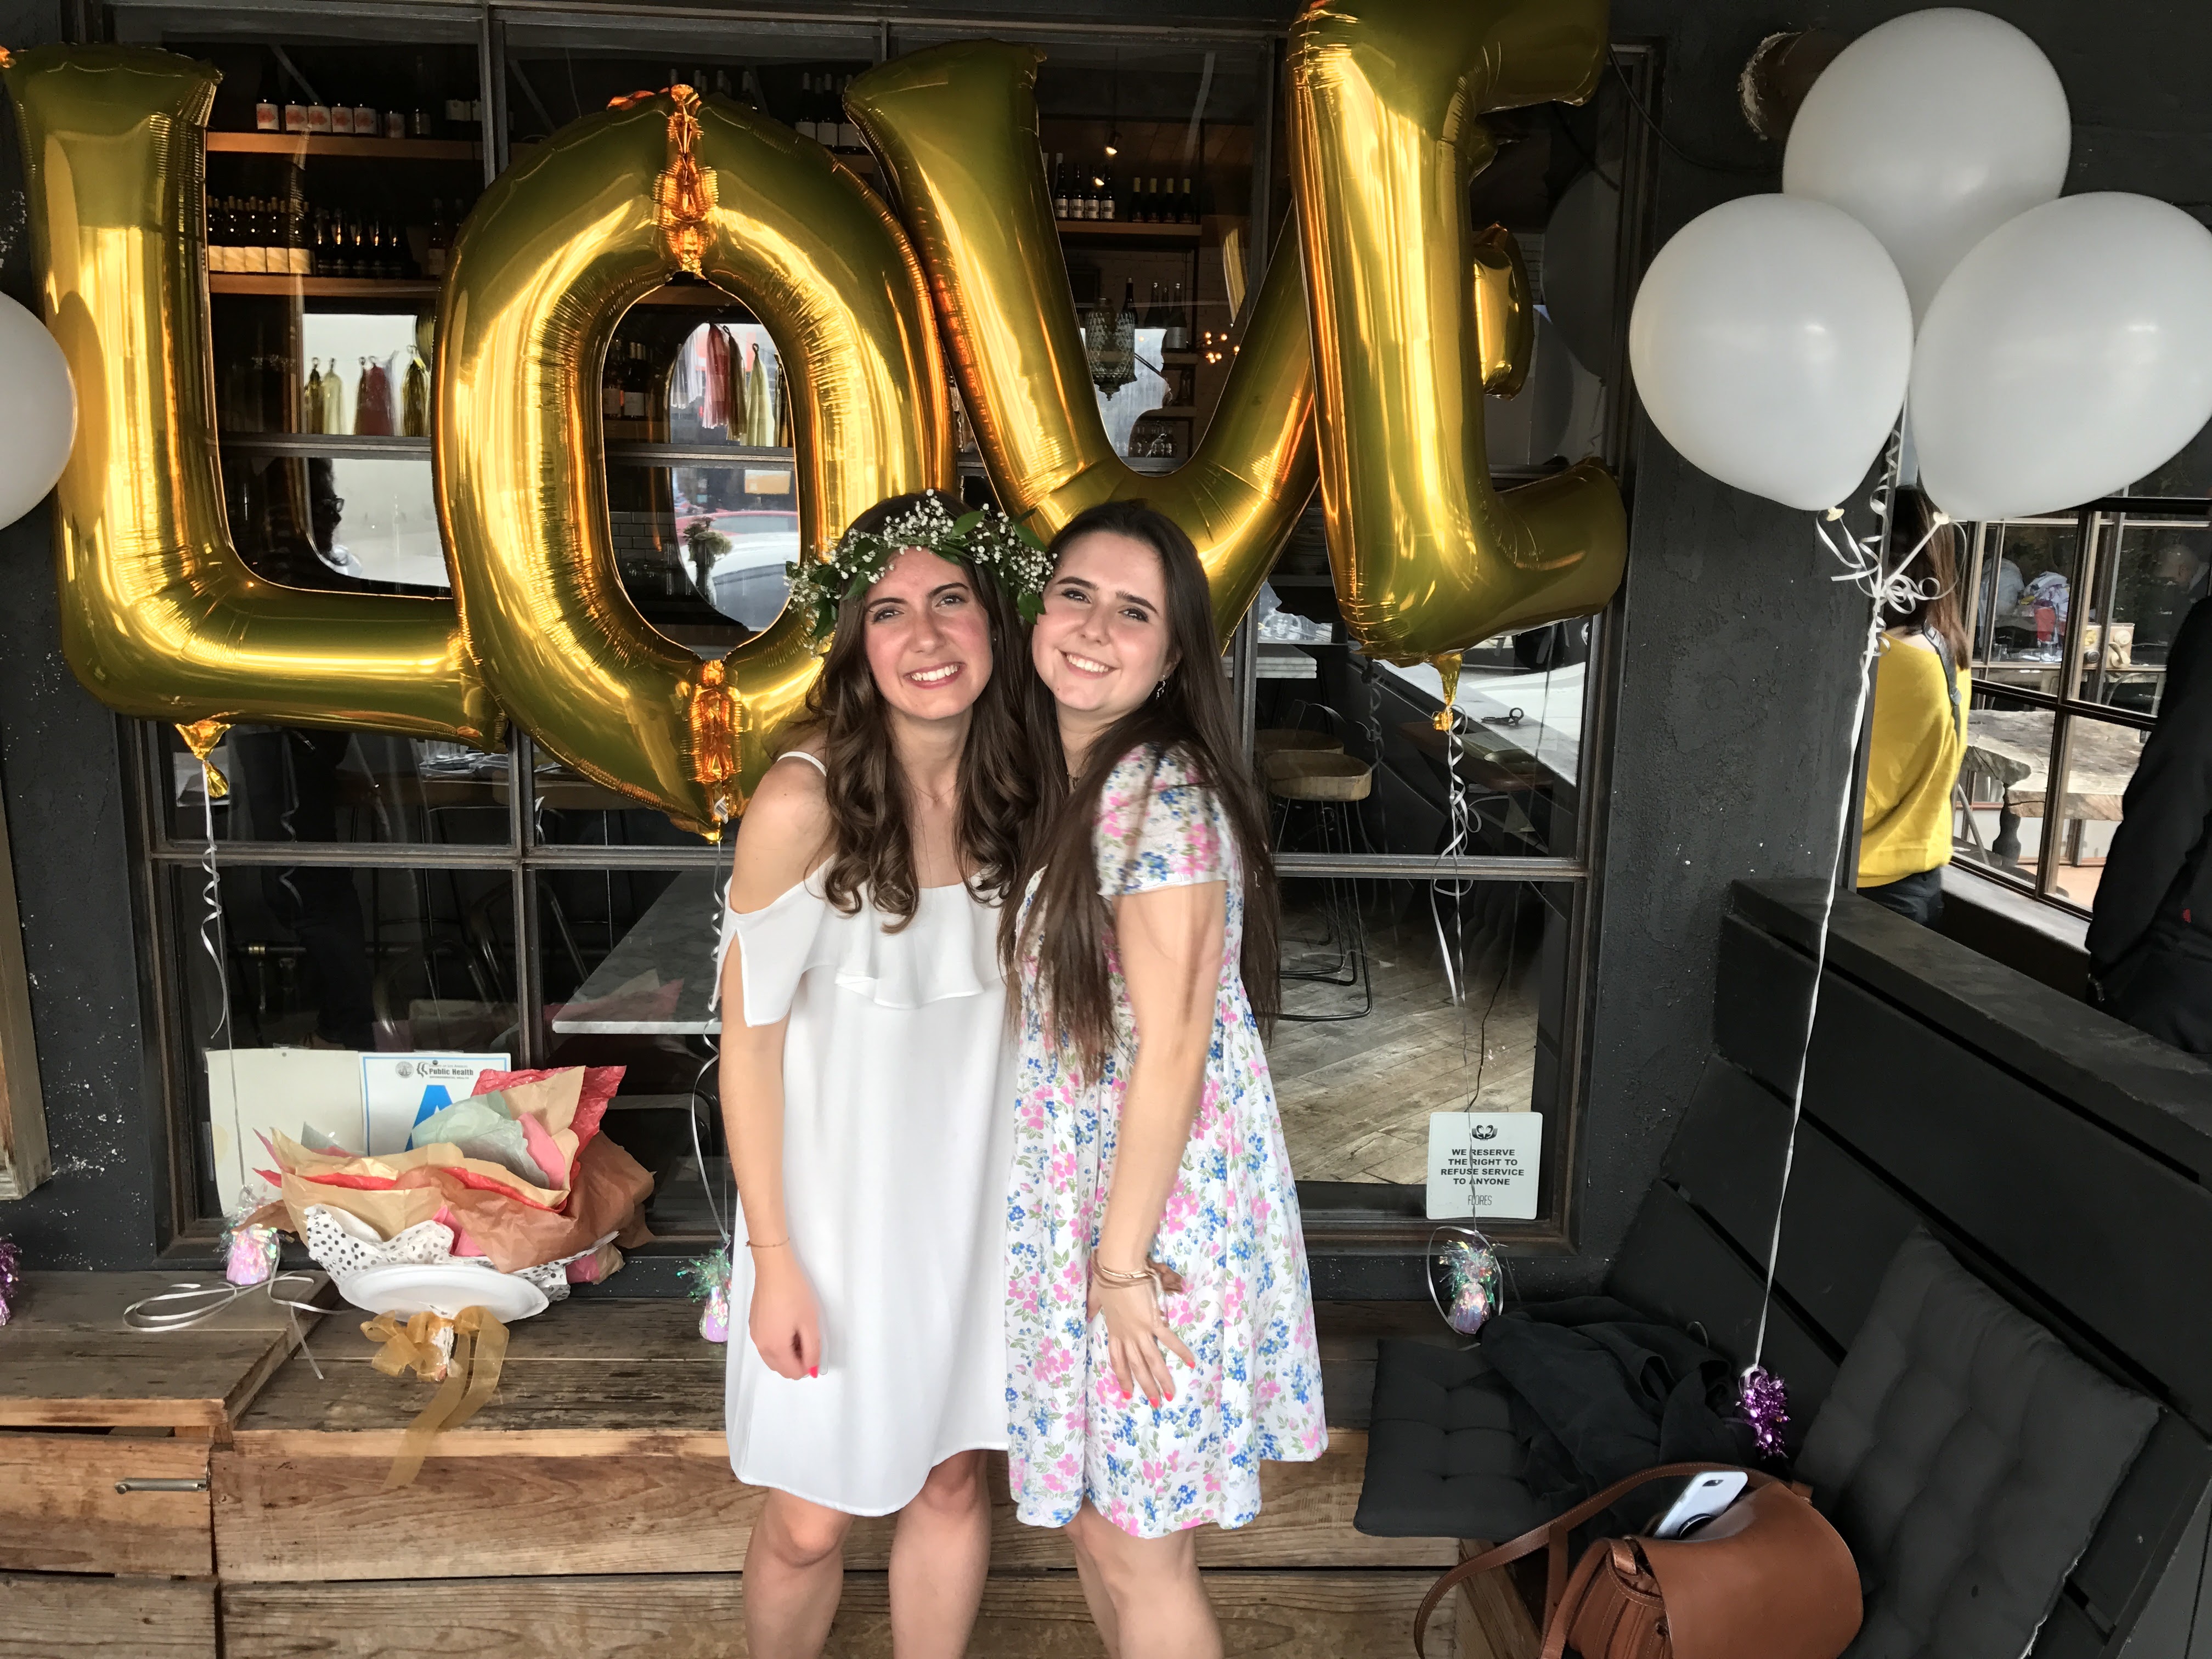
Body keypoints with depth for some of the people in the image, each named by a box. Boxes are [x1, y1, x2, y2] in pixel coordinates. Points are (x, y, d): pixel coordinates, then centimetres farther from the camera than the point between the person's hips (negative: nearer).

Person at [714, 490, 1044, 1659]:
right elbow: (750, 1038, -13)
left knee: (953, 1477, 19)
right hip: (839, 1202, -4)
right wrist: (774, 1256, -11)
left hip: (974, 1196, 4)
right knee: (810, 1523, 9)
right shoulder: (806, 800, -21)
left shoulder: (1019, 788, -6)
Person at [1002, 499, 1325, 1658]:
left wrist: (1123, 1262, -17)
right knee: (1089, 1510, 22)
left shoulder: (1160, 793, -20)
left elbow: (1171, 1046, -21)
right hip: (1071, 1195, 8)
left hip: (1158, 1204, -8)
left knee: (1132, 1542, 8)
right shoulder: (1060, 781, 7)